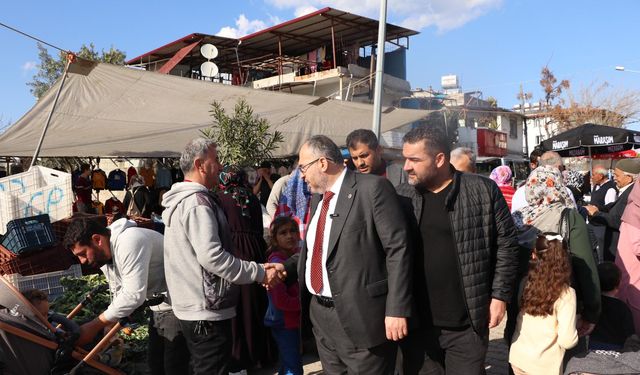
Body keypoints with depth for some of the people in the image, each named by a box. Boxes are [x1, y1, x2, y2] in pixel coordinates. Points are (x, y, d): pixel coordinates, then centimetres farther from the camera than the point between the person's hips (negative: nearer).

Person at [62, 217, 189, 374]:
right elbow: (118, 295, 11)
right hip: (159, 307, 10)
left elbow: (134, 295, -32)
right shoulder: (103, 256, 5)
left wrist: (94, 326, -25)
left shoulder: (129, 242, -27)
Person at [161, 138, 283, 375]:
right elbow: (211, 256, -26)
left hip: (191, 307, 10)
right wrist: (259, 273, -19)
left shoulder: (179, 200, 15)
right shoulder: (197, 202, -17)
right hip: (207, 310, -10)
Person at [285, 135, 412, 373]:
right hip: (321, 315, 8)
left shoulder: (373, 188, -12)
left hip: (360, 316, -7)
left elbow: (398, 250, -16)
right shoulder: (318, 196, 13)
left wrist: (397, 309, -19)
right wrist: (286, 268, 6)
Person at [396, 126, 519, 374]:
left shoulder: (483, 191, -5)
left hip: (467, 324, -2)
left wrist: (500, 296, -3)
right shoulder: (401, 197, 1)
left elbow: (506, 244, 1)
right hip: (417, 323, 2)